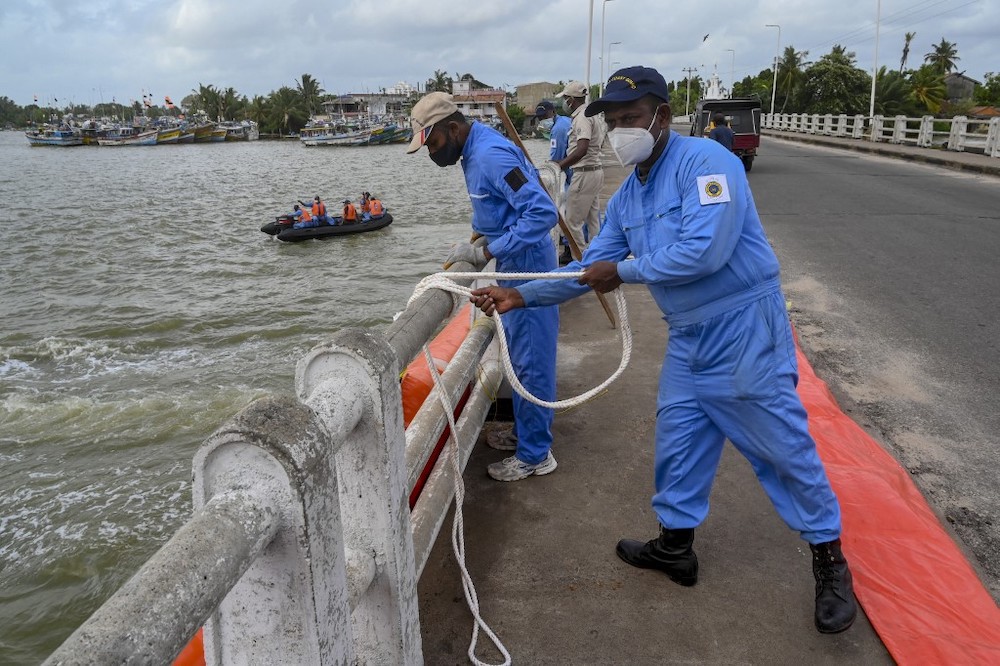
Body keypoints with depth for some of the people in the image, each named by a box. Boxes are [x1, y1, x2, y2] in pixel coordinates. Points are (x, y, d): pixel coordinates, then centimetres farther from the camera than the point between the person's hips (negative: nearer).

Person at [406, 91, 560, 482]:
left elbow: (543, 213, -29)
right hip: (515, 263, 10)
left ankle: (534, 454, 11)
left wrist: (486, 253, -26)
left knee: (530, 359, -1)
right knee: (522, 355, 19)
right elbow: (527, 178, 23)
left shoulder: (490, 156, -23)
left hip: (526, 265, -10)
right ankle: (527, 431, 34)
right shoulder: (477, 147, 8)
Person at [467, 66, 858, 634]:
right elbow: (593, 268, 13)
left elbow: (706, 251, -28)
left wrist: (625, 272, -17)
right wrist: (521, 295, 5)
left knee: (785, 447, 3)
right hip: (688, 338, 8)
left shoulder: (705, 161, -16)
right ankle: (676, 547, 33)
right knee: (678, 443, 14)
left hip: (745, 331, -8)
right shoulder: (627, 198, 9)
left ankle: (830, 560, 23)